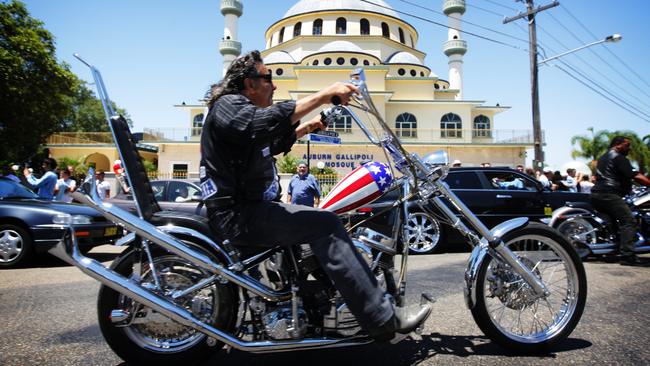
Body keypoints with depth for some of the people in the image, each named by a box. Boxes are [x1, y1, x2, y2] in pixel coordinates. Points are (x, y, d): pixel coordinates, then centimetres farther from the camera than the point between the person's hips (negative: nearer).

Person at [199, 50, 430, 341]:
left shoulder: (237, 107, 22)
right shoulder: (228, 105, -10)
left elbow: (275, 143, 36)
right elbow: (270, 119, -31)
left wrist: (305, 128, 23)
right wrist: (325, 94, -30)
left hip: (248, 209, 11)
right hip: (239, 216, -11)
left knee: (323, 221, 13)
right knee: (325, 225, -22)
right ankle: (382, 319, -22)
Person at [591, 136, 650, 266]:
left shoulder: (603, 157, 26)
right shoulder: (619, 157, -4)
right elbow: (635, 176, -13)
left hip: (596, 194, 11)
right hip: (609, 195, -10)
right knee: (628, 221, -15)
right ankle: (627, 255, -23)